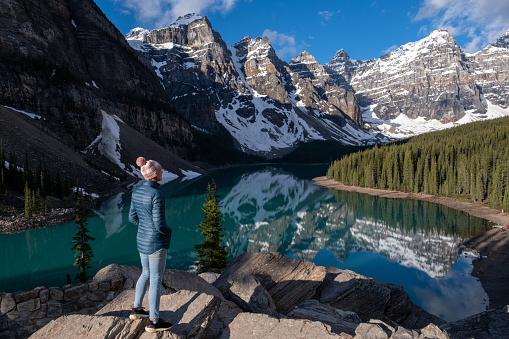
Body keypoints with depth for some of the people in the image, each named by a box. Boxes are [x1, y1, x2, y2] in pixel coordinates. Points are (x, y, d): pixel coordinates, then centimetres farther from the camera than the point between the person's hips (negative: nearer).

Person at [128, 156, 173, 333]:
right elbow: (159, 225, -25)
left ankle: (137, 309, 39)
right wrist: (169, 230, -4)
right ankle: (153, 321, 18)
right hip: (156, 243, -8)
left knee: (146, 274, 26)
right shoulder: (156, 195, -26)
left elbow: (132, 217, 9)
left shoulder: (137, 191, 1)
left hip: (142, 239, 9)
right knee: (156, 280, 5)